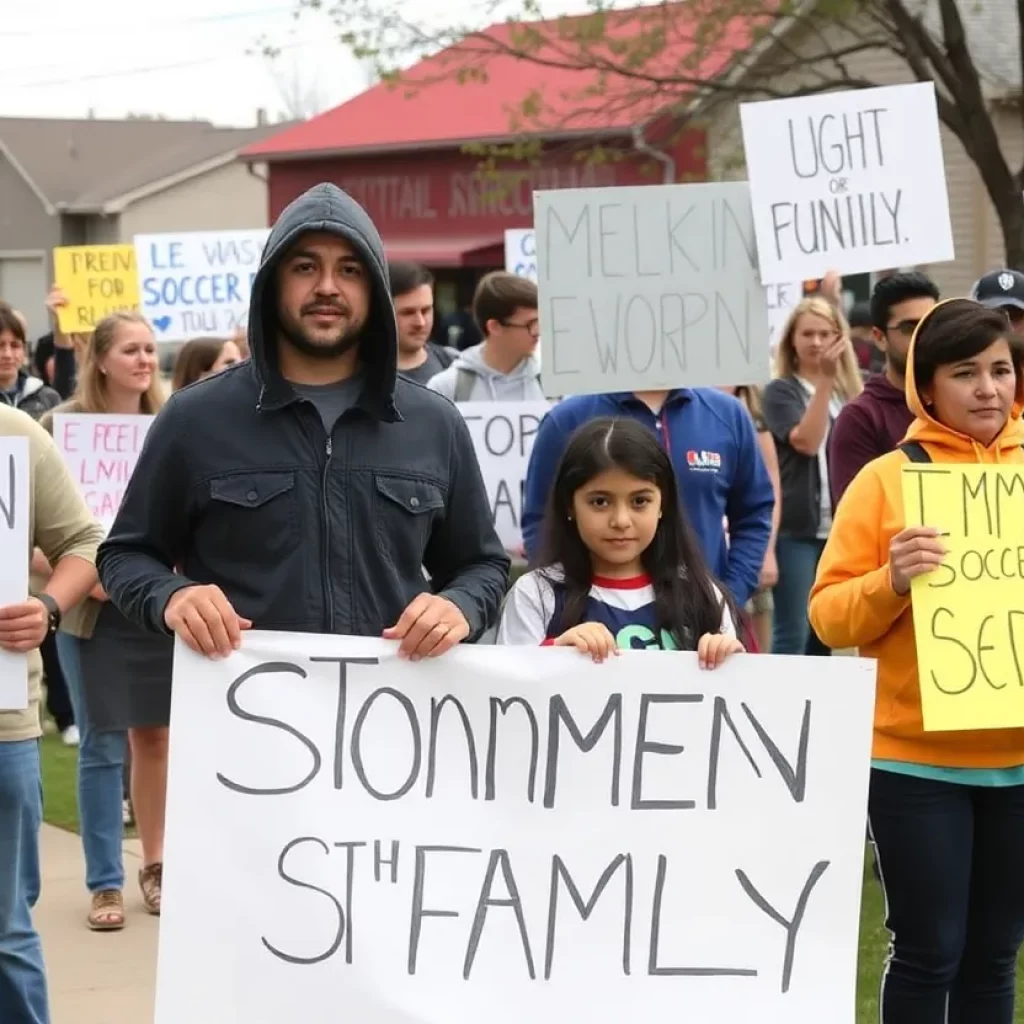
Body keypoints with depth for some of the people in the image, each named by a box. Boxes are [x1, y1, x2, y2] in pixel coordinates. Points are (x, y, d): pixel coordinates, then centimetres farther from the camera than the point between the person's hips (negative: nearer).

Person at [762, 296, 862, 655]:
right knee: (792, 633, -7)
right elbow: (806, 442, -18)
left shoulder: (852, 391, 13)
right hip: (797, 527, -5)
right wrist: (825, 379, -20)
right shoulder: (781, 391, -2)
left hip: (841, 527, 5)